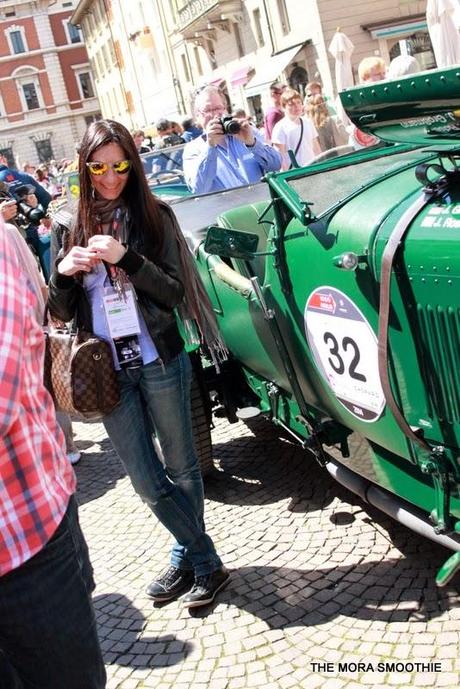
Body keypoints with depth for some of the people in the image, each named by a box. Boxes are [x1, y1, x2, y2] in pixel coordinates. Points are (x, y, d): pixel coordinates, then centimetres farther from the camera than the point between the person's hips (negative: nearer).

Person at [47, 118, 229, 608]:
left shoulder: (154, 216, -1)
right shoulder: (74, 229, 8)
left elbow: (175, 292, -8)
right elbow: (61, 313, 8)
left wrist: (124, 258, -21)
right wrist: (64, 273, -13)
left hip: (160, 362, -3)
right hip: (108, 372, 3)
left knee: (180, 468, 9)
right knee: (147, 481, 8)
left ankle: (188, 557, 27)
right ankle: (204, 562, 25)